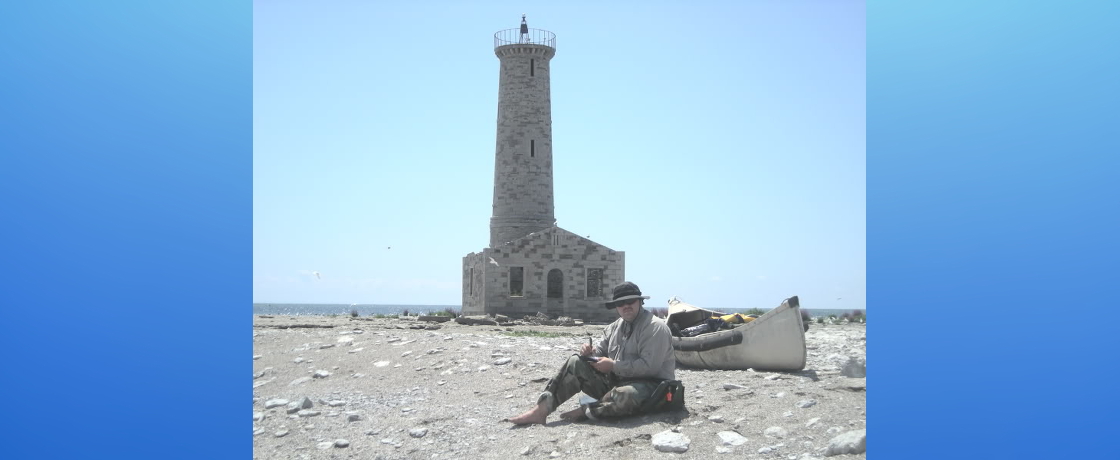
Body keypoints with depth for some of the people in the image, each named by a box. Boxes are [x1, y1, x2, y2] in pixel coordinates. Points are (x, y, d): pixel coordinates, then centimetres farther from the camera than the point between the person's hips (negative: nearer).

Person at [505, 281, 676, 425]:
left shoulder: (655, 327, -14)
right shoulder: (616, 327, 12)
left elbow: (648, 366, -24)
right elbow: (601, 350, 15)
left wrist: (613, 365, -21)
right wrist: (590, 352, -9)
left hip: (650, 385, -7)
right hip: (616, 381, 7)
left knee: (627, 396, -43)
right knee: (576, 363, -6)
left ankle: (585, 411, -17)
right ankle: (541, 410, -16)